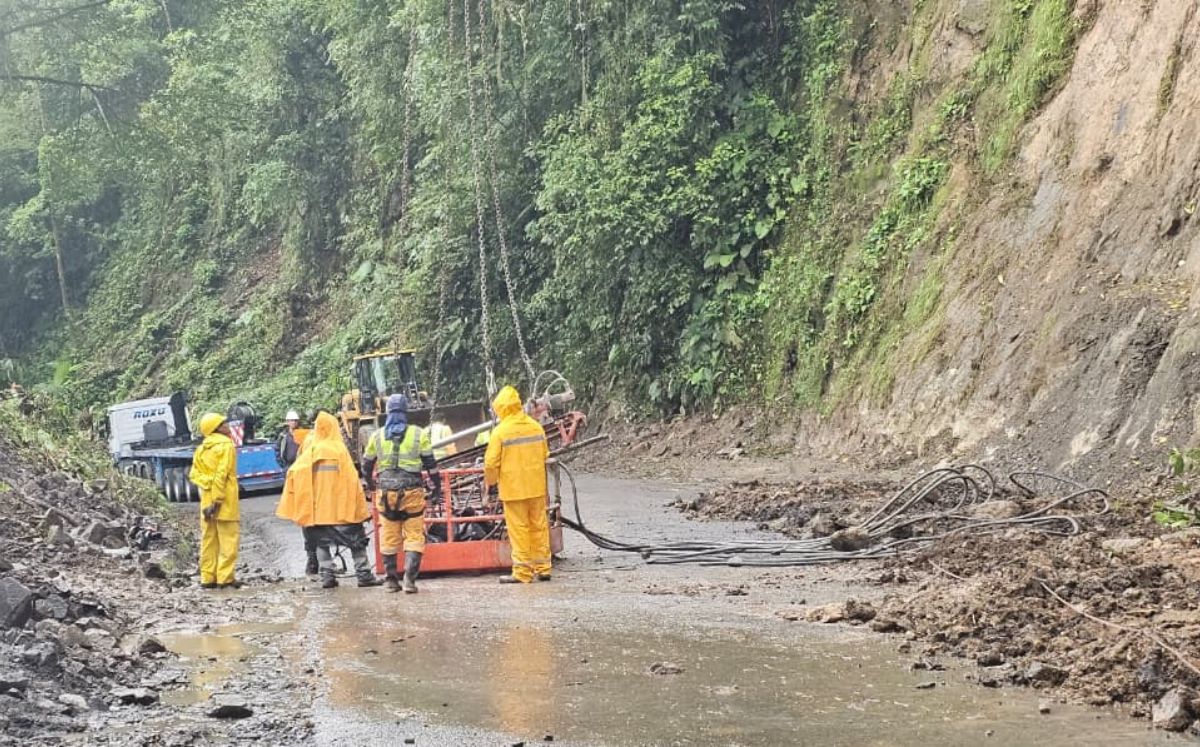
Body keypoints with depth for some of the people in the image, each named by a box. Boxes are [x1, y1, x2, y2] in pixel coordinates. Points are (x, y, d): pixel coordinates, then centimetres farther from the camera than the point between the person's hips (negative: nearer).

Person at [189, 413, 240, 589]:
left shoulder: (201, 449, 13)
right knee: (228, 538, -3)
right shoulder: (226, 445, -8)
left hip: (206, 500, 7)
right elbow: (222, 474, -16)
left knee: (208, 539, 10)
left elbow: (194, 474, 6)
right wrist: (217, 500, -18)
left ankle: (208, 577, 11)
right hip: (225, 499, -7)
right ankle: (225, 577, -7)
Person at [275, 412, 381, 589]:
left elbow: (294, 473, -4)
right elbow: (351, 477, -9)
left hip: (318, 506, 2)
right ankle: (364, 575, 4)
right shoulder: (339, 449, -6)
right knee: (357, 539, 7)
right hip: (342, 505, -2)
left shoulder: (310, 450, 1)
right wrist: (358, 503, -4)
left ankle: (327, 576, 3)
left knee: (322, 541, 12)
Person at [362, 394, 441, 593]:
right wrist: (436, 485, 13)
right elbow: (430, 463, 1)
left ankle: (391, 579, 15)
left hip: (386, 492, 2)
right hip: (412, 492, -2)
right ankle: (410, 579, -10)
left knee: (389, 537, 12)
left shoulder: (377, 436, 7)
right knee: (414, 536, 1)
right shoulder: (418, 434, 0)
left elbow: (367, 464, 16)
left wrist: (371, 484, 34)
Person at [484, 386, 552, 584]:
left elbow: (491, 463, -11)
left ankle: (522, 572, 2)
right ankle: (542, 568, 18)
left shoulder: (500, 431, -13)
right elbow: (545, 456, 14)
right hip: (537, 486, 5)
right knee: (539, 526, 12)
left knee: (518, 529, 1)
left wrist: (490, 480, 7)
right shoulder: (536, 427, 4)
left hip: (513, 488, -5)